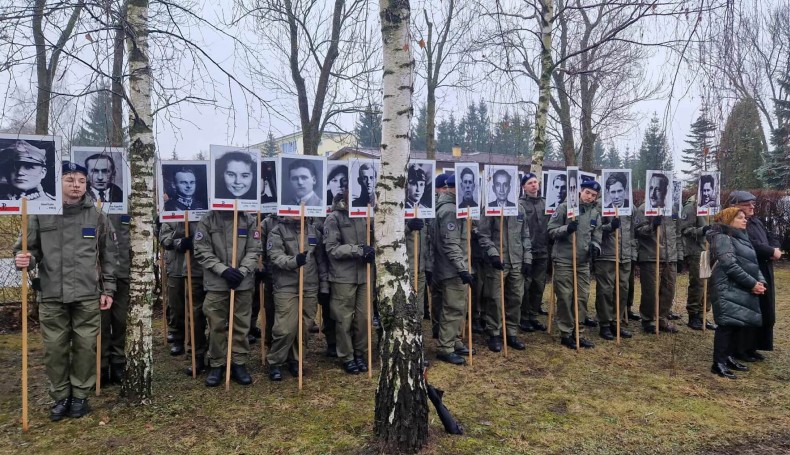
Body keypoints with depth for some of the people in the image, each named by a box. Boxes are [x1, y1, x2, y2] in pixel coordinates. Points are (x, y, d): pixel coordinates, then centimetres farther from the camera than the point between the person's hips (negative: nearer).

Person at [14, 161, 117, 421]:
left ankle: (80, 395, 21)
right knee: (54, 348, 7)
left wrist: (108, 290, 4)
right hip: (51, 296, 1)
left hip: (88, 296, 0)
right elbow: (30, 248, 6)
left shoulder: (97, 216, 3)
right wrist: (24, 259, -18)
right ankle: (60, 396, 23)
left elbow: (109, 256, 6)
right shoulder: (41, 214, 2)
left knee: (85, 346, 5)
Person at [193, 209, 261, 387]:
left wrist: (242, 271, -13)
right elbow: (201, 250, -5)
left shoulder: (249, 220, 2)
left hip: (243, 283, 1)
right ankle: (216, 365, 20)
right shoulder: (208, 220, -2)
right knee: (216, 326, 6)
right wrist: (223, 270, -14)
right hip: (216, 284, -1)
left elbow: (254, 250, 1)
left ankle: (239, 364, 21)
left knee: (241, 325, 8)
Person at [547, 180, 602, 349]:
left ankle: (576, 332, 19)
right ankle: (566, 334, 10)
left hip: (583, 261, 5)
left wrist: (595, 246, -7)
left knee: (583, 296, 7)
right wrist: (566, 228, -24)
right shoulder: (565, 207, -5)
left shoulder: (596, 213, 10)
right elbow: (551, 230, -6)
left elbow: (596, 236, 15)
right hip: (564, 260, -5)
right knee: (565, 297, -1)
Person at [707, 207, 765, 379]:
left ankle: (728, 357, 20)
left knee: (737, 324, 10)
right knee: (727, 324, -10)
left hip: (744, 290, 9)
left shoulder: (742, 238, 19)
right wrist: (752, 283, -16)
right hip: (728, 289, -9)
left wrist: (761, 281, 0)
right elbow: (730, 266, -18)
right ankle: (718, 363, -6)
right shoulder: (722, 238, -9)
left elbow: (754, 263, 18)